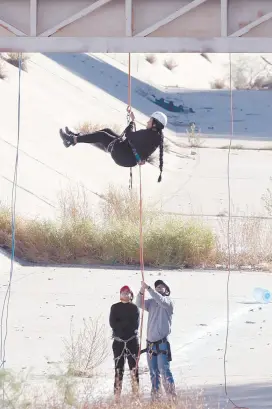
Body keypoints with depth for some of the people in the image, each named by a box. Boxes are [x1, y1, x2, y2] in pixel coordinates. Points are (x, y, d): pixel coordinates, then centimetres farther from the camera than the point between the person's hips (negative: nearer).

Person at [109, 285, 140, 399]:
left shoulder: (134, 308, 7)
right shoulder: (115, 308, 8)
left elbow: (135, 325, -5)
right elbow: (112, 323, -5)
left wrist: (120, 325, -9)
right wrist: (128, 324, -10)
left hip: (132, 340, 0)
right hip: (118, 341, 0)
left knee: (134, 368, -4)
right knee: (118, 368, -2)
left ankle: (136, 394, -4)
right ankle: (117, 396, -3)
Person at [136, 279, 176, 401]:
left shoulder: (168, 301, 1)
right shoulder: (152, 302, 14)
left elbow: (159, 299, -20)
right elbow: (139, 304, -1)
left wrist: (148, 288, -26)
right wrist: (142, 291, -18)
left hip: (162, 342, -6)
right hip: (150, 342, 6)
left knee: (164, 370, -12)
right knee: (153, 372, 10)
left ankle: (172, 396, -12)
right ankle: (155, 396, 15)